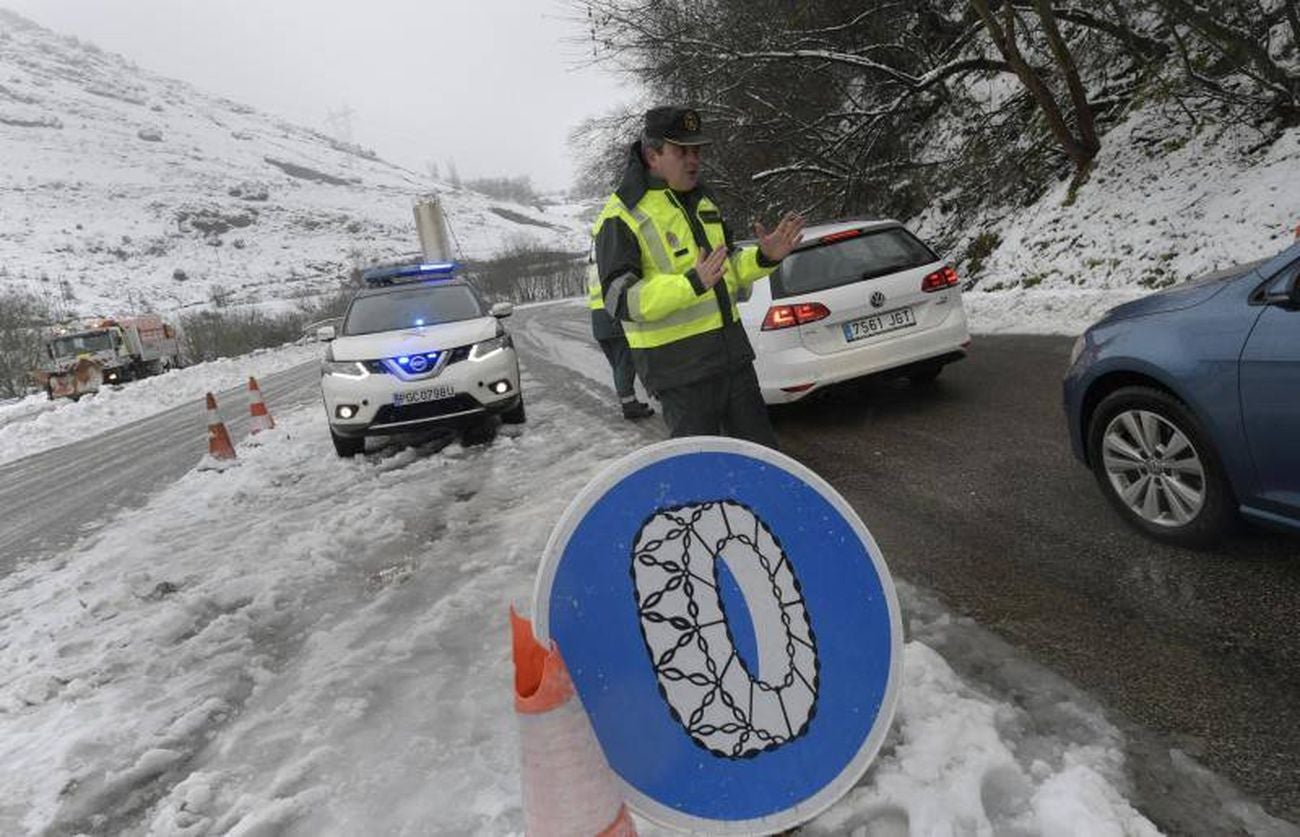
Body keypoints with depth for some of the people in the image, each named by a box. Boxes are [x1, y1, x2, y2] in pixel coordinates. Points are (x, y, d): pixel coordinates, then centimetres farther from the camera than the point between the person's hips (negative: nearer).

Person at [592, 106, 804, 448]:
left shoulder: (702, 200, 12)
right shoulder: (622, 217, -14)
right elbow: (620, 299, -22)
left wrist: (764, 258, 0)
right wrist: (692, 284, -33)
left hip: (732, 352, 8)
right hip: (678, 368, -7)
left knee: (763, 454, 17)